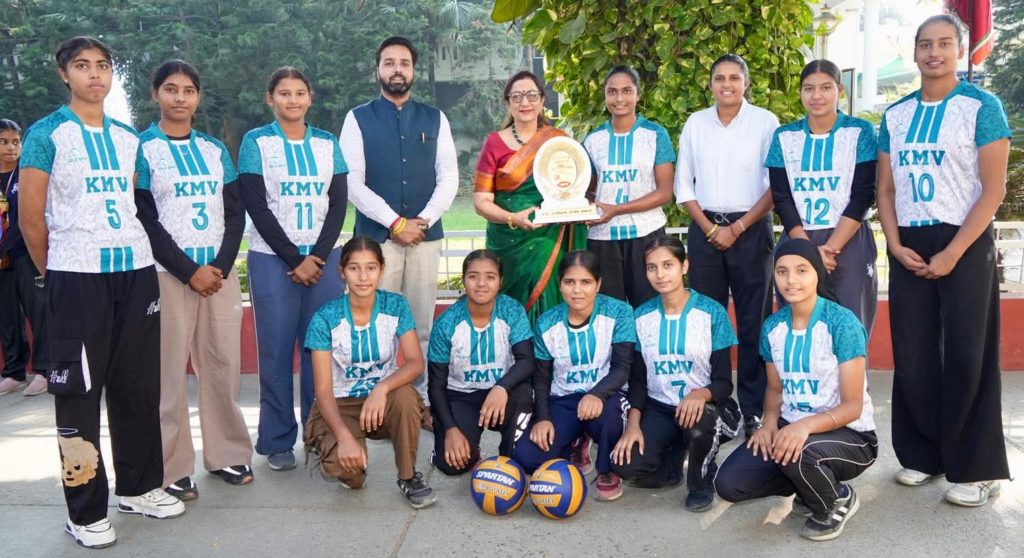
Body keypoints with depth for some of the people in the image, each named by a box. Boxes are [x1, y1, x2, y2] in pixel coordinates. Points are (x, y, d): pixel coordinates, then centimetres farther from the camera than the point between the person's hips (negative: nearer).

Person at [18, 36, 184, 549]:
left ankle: (138, 487, 25)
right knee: (78, 391, 1)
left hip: (136, 270, 5)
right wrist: (57, 275, 4)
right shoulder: (47, 134, -1)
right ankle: (86, 511, 10)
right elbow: (31, 217, -1)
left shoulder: (129, 138, 14)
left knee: (138, 385, 10)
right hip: (76, 276, -5)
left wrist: (132, 251, 11)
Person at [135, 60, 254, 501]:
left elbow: (235, 213, 8)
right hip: (167, 276, -3)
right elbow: (145, 221, -5)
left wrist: (221, 267, -6)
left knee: (223, 365, 5)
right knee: (169, 371, -1)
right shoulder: (141, 149, 1)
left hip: (220, 272, 4)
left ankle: (227, 454, 18)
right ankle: (172, 469, 8)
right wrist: (189, 271, -11)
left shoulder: (214, 149, 13)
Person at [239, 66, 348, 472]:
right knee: (277, 349, -1)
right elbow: (256, 207, -4)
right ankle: (277, 441, 10)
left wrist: (318, 257, -8)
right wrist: (295, 260, -9)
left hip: (323, 257, 2)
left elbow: (339, 204, 5)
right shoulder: (256, 142, 4)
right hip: (272, 259, -2)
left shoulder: (328, 144, 11)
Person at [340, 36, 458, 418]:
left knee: (422, 326, 5)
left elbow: (449, 177, 5)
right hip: (376, 236, -2)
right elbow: (353, 183, -4)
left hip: (426, 236, 2)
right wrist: (396, 223, -11)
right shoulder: (358, 119, 4)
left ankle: (422, 401, 14)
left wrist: (424, 220, -9)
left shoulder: (435, 119, 11)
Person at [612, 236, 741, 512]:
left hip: (701, 406, -3)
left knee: (699, 425, -39)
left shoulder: (712, 313, -9)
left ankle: (701, 480, -4)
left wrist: (701, 394, -33)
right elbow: (637, 378, 4)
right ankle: (674, 452, 13)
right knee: (626, 466, -22)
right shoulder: (641, 316, 1)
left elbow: (724, 382, -10)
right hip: (658, 408, 3)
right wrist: (633, 424, -12)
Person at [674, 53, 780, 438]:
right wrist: (710, 228, -2)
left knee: (753, 321, -2)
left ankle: (754, 412, 5)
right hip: (704, 229, 3)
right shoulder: (695, 123, 9)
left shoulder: (765, 122, 0)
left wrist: (738, 228, -9)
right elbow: (683, 184, 9)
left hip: (750, 229, -3)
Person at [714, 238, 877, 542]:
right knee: (728, 484, -13)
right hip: (790, 427, 6)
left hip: (849, 435, -5)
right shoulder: (772, 327, 1)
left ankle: (837, 501, -3)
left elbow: (852, 406, -18)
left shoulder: (842, 323, -17)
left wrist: (805, 426, -36)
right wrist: (770, 423, -9)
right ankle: (811, 483, 13)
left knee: (798, 453, -39)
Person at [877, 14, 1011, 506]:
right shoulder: (895, 115, 11)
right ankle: (922, 454, 19)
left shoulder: (982, 107, -2)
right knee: (912, 356, 5)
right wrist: (896, 244, -3)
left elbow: (993, 190, -8)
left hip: (963, 245, -4)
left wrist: (952, 253, -15)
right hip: (908, 249, 4)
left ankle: (976, 470, 9)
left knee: (966, 359, -2)